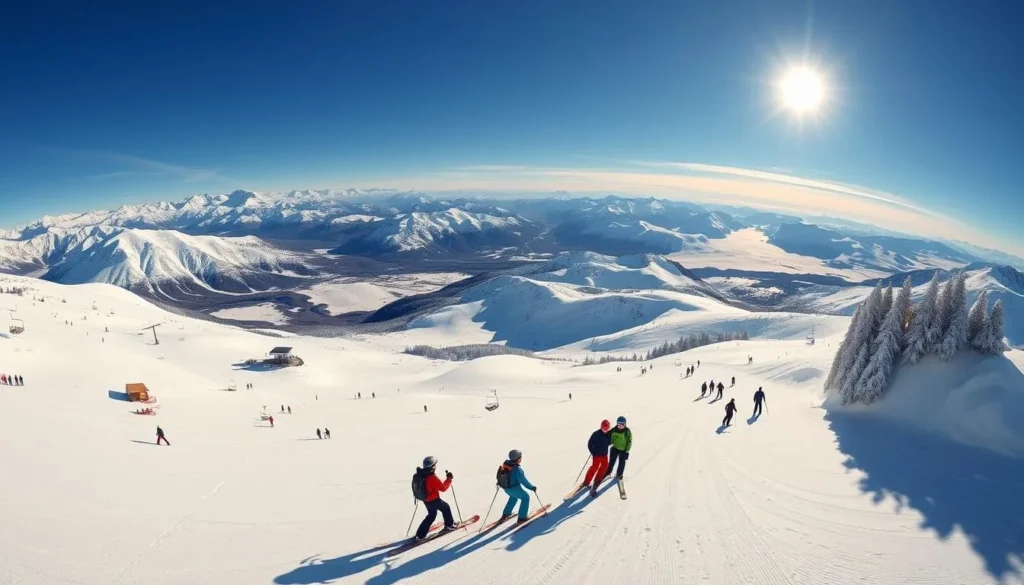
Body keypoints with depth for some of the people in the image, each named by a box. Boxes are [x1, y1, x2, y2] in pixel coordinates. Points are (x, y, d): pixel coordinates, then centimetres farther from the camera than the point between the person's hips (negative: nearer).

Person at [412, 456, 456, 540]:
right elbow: (443, 488, -20)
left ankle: (420, 535, 22)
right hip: (434, 500, -7)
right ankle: (449, 525, 35)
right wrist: (449, 479, -10)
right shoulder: (433, 478, -31)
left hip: (425, 500, 7)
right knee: (446, 508, 19)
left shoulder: (420, 474, -9)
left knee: (431, 515, 24)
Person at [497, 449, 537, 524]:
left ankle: (505, 514, 43)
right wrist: (532, 487, -7)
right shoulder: (517, 469, -32)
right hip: (515, 488, -7)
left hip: (506, 487, 7)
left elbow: (500, 474, 6)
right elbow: (524, 481, -23)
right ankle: (522, 518, 27)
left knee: (513, 497, 36)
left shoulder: (505, 463, -12)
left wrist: (500, 482, 25)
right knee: (525, 498, 19)